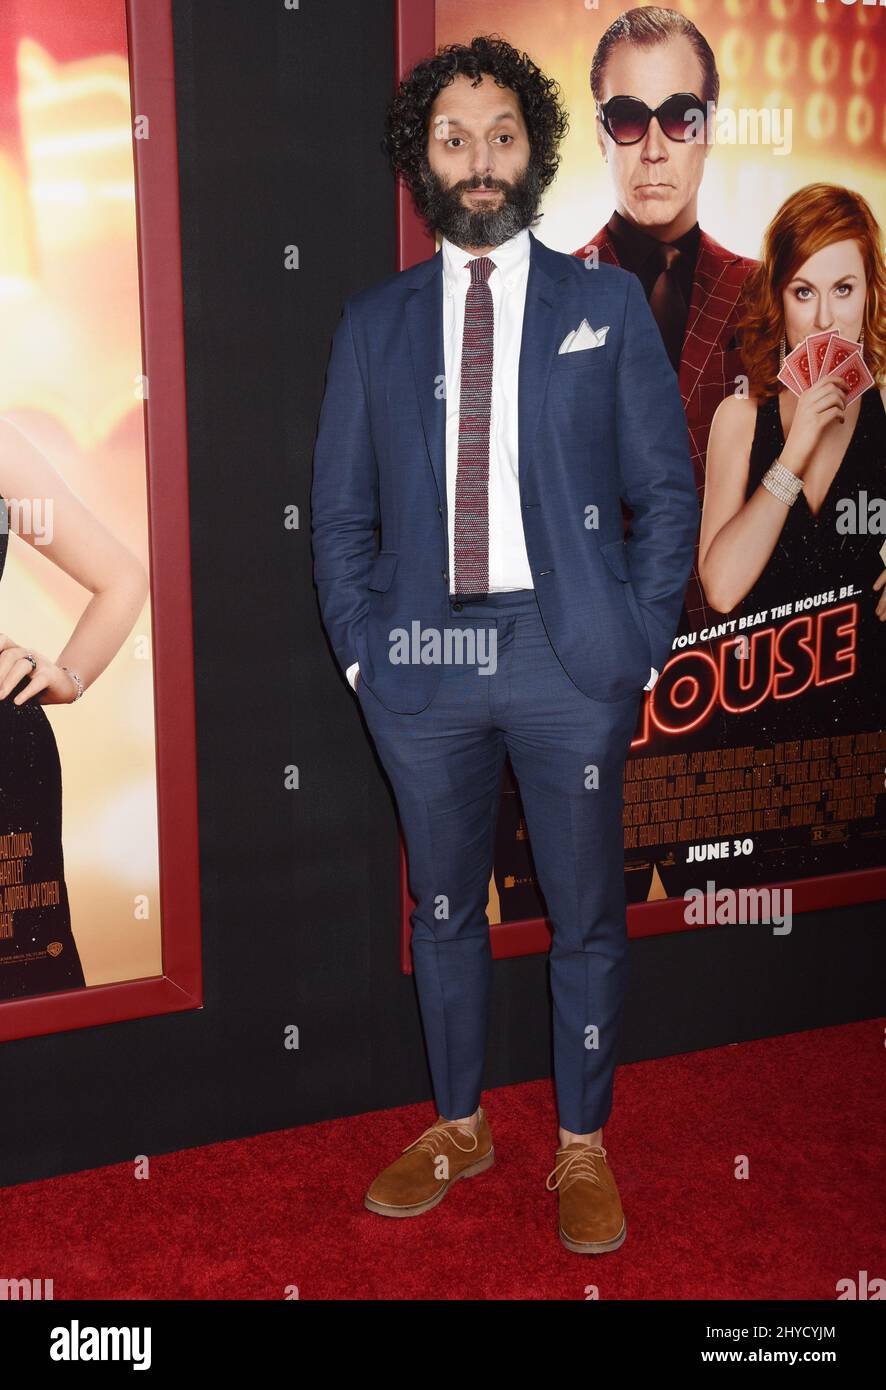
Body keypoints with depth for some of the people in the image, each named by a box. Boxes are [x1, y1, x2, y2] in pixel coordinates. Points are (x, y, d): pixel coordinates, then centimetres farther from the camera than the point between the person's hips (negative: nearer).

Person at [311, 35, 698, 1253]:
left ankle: (583, 1150, 25)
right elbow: (340, 512, 10)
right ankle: (459, 1128, 32)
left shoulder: (607, 306, 5)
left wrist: (639, 648, -4)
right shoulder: (375, 323, 9)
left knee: (587, 916, 7)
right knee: (443, 909, 14)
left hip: (569, 659, -1)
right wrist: (361, 650, 1)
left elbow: (667, 490, 3)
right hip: (425, 658, 2)